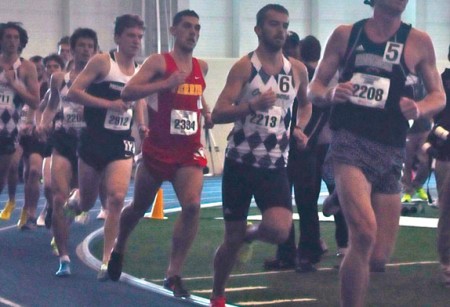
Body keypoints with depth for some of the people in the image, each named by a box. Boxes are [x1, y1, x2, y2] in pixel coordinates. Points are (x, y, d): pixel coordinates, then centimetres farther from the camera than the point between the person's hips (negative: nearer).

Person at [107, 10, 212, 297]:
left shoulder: (201, 67, 9)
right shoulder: (159, 62, -10)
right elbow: (128, 92, -23)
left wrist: (207, 112, 13)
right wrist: (167, 83, -31)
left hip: (190, 150, 3)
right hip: (158, 149, -3)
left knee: (192, 205, -19)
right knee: (140, 206, 14)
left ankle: (174, 274, -12)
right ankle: (119, 248, 45)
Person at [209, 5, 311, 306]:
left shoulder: (297, 70, 5)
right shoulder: (244, 67, -8)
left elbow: (306, 104, 25)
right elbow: (218, 114, -15)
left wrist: (299, 128, 6)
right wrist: (252, 105, -30)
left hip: (276, 165, 3)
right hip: (241, 161, -3)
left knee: (279, 231, -19)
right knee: (232, 239, 4)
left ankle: (250, 233, 17)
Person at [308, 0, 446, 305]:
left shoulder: (418, 42, 5)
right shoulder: (345, 35, 6)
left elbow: (438, 95, 11)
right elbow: (314, 88, 10)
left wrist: (419, 109, -12)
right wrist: (330, 94, -13)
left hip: (391, 151, 2)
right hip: (350, 140, -2)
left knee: (379, 258, 5)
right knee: (364, 233, -27)